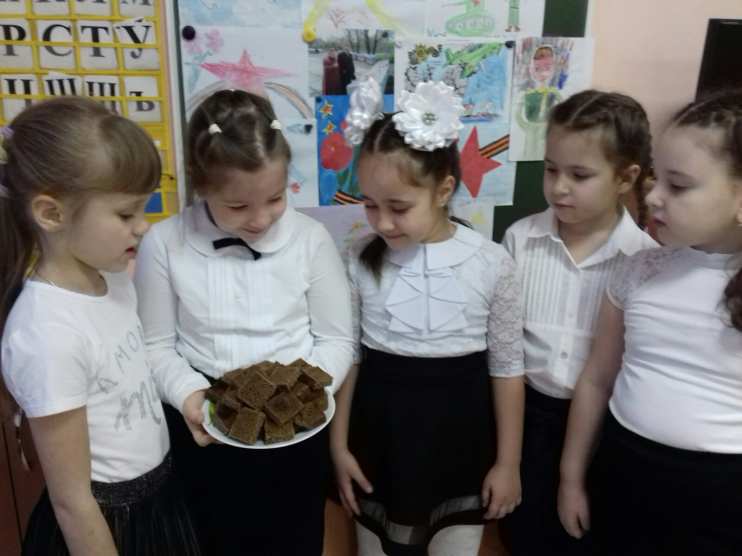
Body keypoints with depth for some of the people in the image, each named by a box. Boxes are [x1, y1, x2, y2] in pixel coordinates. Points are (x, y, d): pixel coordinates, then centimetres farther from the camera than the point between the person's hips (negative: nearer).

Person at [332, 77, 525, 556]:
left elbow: (507, 369, -4)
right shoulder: (359, 262, -9)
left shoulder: (492, 265, -13)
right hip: (379, 436, 2)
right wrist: (339, 447, 3)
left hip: (460, 440, -1)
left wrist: (508, 463, 0)